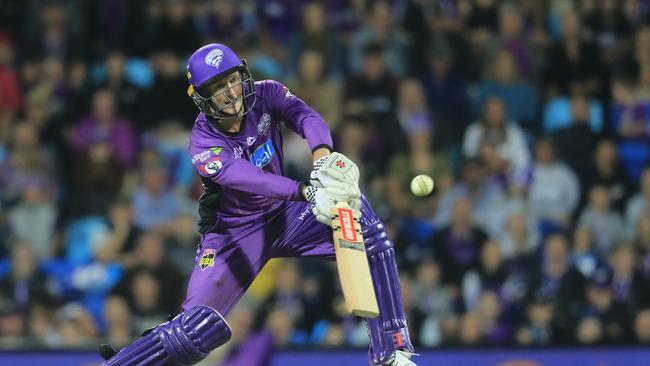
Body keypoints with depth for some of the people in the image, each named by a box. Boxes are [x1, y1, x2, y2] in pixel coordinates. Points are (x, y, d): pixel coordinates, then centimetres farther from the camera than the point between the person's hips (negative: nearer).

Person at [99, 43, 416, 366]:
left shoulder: (266, 95, -11)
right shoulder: (204, 143, -23)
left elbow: (306, 117, -29)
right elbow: (247, 178, -40)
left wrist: (323, 158, -51)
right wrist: (308, 191, -55)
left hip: (281, 215, 4)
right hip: (232, 230, -4)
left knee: (370, 233, -17)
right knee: (200, 326, -20)